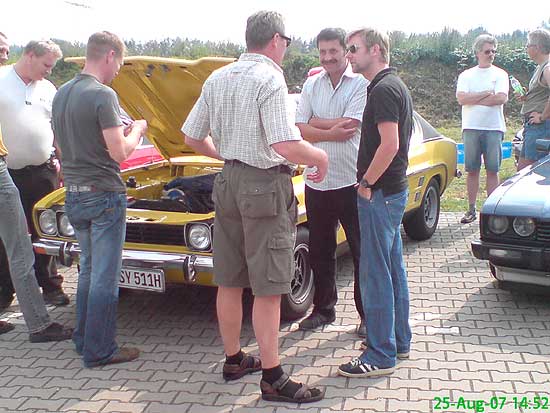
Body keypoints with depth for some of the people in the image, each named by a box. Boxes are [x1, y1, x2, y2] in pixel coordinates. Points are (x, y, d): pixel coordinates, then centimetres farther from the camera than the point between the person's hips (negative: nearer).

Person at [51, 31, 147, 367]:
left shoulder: (61, 94, 9)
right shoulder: (103, 95, -17)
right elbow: (119, 152, -19)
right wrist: (137, 130, 0)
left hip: (74, 196, 8)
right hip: (104, 196, -8)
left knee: (89, 269, 21)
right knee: (105, 276, 2)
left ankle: (83, 340, 31)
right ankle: (99, 351, 11)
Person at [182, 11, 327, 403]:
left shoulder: (217, 78, 8)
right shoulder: (270, 78, -14)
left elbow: (192, 137, 13)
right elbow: (286, 146, -24)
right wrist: (320, 157, -5)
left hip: (227, 182, 8)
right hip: (266, 185, -7)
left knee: (229, 282, 15)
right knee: (268, 289, 0)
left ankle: (234, 360, 30)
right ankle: (273, 379, 9)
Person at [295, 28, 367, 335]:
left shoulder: (361, 84, -5)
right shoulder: (312, 85, 8)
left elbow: (350, 127, -17)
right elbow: (300, 131, 0)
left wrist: (315, 122, -5)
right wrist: (331, 133, -16)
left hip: (351, 181, -5)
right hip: (316, 181, 5)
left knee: (362, 252, 6)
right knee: (320, 252, 16)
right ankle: (324, 309, 32)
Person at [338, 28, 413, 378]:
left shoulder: (383, 89, -16)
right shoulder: (396, 85, 15)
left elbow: (389, 145, -24)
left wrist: (366, 183, -15)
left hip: (380, 193, -10)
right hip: (395, 189, 10)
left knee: (376, 274, -4)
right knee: (394, 268, 16)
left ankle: (381, 356, 5)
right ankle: (399, 340, 28)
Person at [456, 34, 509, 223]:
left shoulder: (500, 74, 7)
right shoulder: (466, 75, 9)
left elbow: (501, 98, -9)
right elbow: (461, 99, -6)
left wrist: (473, 99, -6)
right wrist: (486, 93, -8)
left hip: (494, 128, -1)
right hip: (471, 128, 1)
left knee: (492, 170, 1)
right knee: (472, 170, 3)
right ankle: (471, 209, 10)